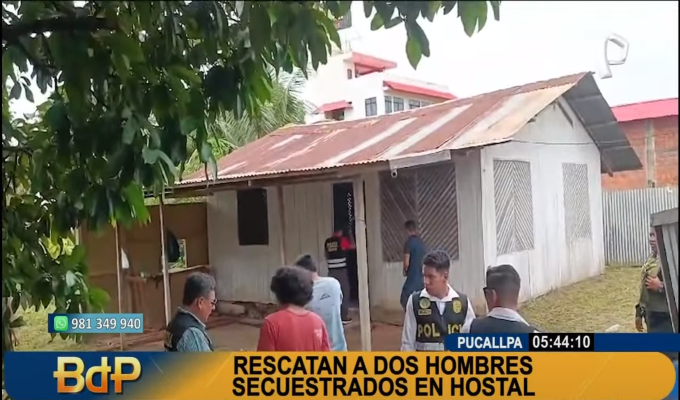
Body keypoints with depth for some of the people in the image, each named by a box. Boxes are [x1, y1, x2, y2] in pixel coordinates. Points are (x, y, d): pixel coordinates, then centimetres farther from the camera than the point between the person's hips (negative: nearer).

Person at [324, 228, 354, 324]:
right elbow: (352, 246, 8)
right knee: (344, 293, 3)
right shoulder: (342, 240, -5)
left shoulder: (327, 242, 9)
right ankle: (344, 317, 3)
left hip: (331, 271, 4)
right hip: (341, 270, -4)